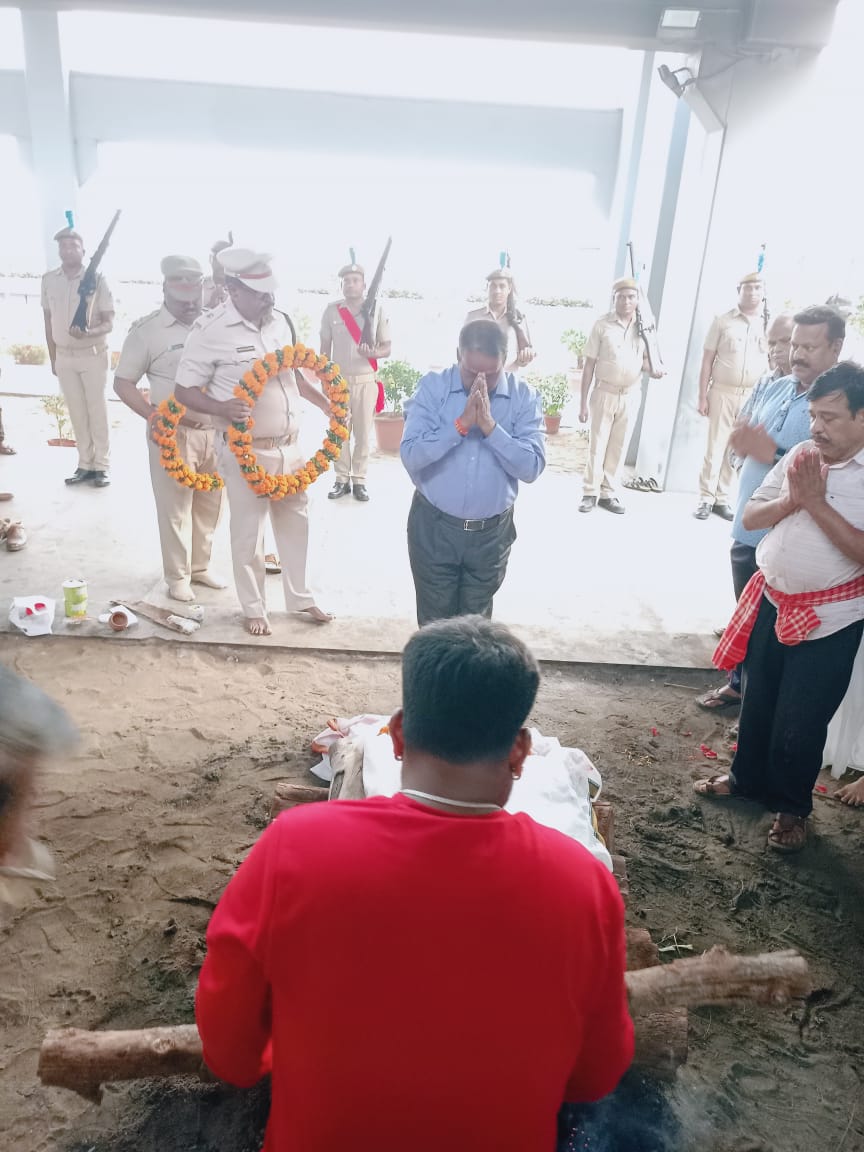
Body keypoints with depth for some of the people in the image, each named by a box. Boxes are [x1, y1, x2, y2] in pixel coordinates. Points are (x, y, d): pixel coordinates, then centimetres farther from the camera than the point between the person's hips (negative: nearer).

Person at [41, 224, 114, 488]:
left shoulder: (97, 278, -9)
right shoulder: (49, 279, 2)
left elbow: (109, 322, -10)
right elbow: (48, 321, 9)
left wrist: (89, 333, -29)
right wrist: (53, 358, 10)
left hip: (93, 355, -4)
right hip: (64, 356, 4)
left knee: (97, 410, 1)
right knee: (76, 412, 7)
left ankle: (101, 465, 8)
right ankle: (85, 464, 15)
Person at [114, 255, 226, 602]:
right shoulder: (146, 330, -7)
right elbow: (123, 383, -5)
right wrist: (158, 416, -17)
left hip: (214, 430, 4)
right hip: (173, 433, -4)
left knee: (209, 504, 14)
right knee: (175, 507, 4)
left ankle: (200, 566, 31)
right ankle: (177, 575, 19)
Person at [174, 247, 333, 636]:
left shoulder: (278, 321, 4)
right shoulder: (210, 329, -15)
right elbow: (185, 391, -12)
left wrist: (327, 404, 11)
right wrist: (222, 408, -30)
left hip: (288, 445, 6)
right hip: (245, 451, -6)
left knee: (295, 522, 17)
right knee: (249, 532, 6)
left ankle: (300, 598, 34)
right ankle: (254, 608, 25)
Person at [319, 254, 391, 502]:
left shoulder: (377, 310, -1)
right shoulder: (332, 310, 3)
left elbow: (387, 348, 1)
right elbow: (325, 347, 9)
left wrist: (372, 352, -20)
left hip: (366, 380, -1)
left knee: (363, 432, 2)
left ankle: (359, 480, 11)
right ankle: (342, 479, 12)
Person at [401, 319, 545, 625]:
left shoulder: (524, 397, -7)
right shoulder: (432, 387, -9)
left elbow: (532, 468, -15)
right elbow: (411, 456, -18)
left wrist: (490, 427, -25)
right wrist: (461, 424, -27)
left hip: (491, 532, 1)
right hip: (434, 527, -1)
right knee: (434, 622, 11)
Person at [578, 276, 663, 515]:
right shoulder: (602, 325, -6)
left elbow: (646, 358, 13)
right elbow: (589, 364, -4)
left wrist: (653, 367, -13)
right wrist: (583, 401, -6)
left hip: (631, 395, 3)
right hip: (605, 392, -3)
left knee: (618, 446, 7)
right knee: (597, 444, 1)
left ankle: (608, 493, 16)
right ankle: (590, 493, 10)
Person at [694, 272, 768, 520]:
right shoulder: (723, 321, 2)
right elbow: (707, 361, 1)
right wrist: (702, 396, -4)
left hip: (754, 395, 2)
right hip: (722, 392, -2)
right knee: (715, 446, 0)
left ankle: (722, 498, 14)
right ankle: (706, 498, 8)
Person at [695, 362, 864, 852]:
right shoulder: (801, 455, 1)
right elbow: (750, 517, 3)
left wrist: (816, 503, -24)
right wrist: (791, 500, -15)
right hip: (771, 602, 5)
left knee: (800, 722, 7)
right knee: (757, 702, 20)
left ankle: (793, 807, 31)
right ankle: (747, 777, 43)